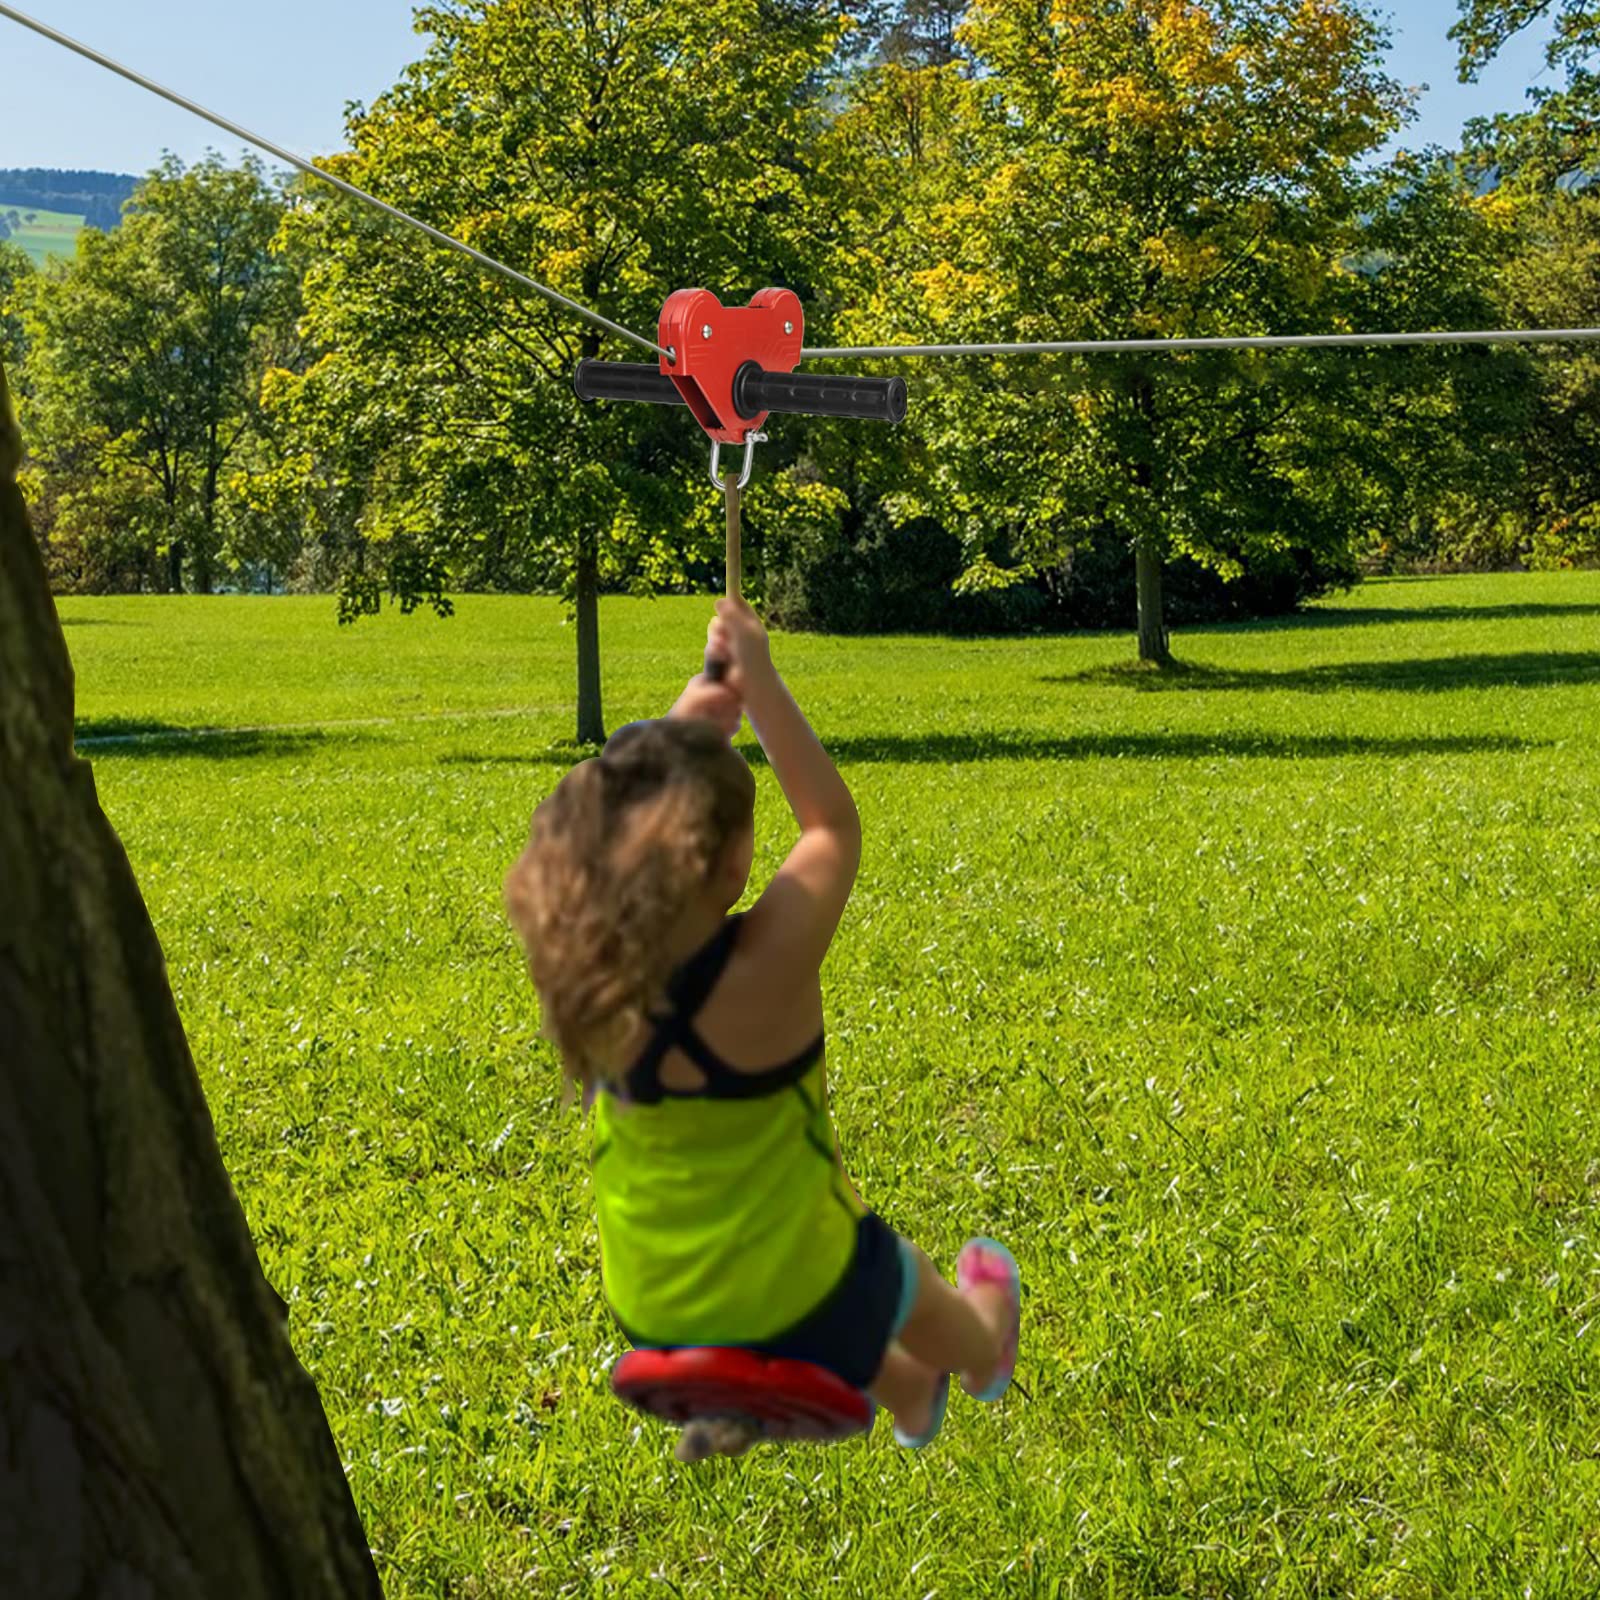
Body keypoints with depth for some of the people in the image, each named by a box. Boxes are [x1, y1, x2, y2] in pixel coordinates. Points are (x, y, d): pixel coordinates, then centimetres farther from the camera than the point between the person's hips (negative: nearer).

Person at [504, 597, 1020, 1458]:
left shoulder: (576, 967, -22)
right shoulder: (765, 968, -34)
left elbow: (632, 798, -4)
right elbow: (833, 827, -16)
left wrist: (701, 705, -4)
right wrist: (762, 685, -15)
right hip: (797, 1312, -4)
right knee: (918, 1295, 33)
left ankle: (908, 1401, 67)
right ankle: (985, 1363, 66)